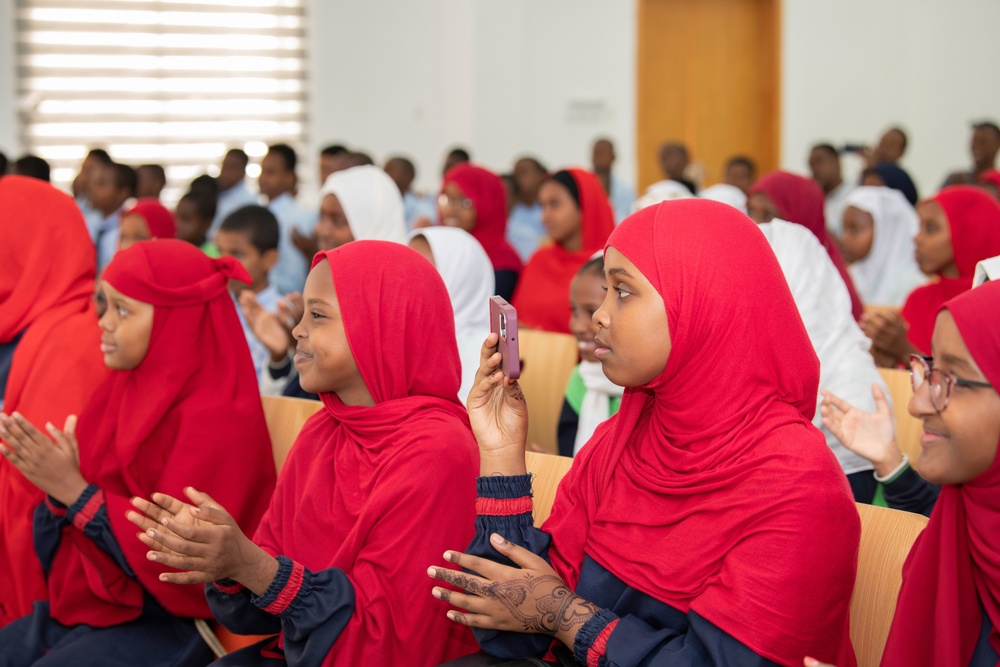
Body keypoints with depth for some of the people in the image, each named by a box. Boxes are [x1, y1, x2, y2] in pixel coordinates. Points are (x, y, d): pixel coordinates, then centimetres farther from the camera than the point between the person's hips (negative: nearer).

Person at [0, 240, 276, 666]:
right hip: (80, 607, 8)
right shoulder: (127, 387, 8)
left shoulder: (218, 421, -16)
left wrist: (74, 490, -20)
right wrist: (56, 485, -11)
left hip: (164, 625, -8)